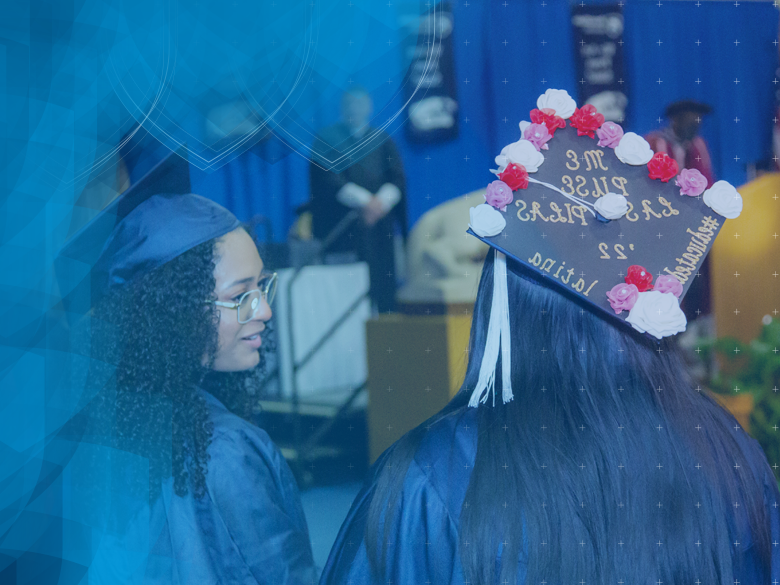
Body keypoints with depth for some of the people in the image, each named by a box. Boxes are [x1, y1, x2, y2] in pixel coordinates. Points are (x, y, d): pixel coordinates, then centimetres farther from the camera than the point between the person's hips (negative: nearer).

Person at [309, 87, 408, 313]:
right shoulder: (326, 139, 8)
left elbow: (397, 178, 7)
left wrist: (382, 201, -13)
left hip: (378, 224, 3)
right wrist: (364, 200, -14)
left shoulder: (382, 140, 18)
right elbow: (328, 178, -5)